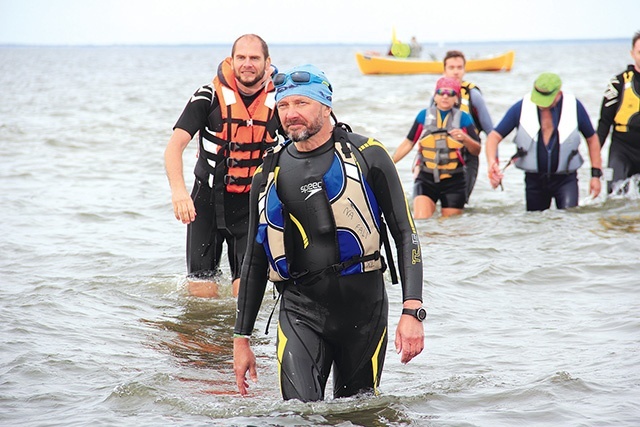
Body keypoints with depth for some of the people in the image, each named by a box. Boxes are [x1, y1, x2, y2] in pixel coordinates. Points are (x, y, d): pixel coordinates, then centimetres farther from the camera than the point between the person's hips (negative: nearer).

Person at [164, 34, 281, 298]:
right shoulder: (210, 96, -10)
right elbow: (175, 145, -18)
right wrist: (178, 189, -35)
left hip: (252, 205, 1)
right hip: (207, 200, -1)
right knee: (201, 292, 3)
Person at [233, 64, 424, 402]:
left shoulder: (366, 155, -1)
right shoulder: (270, 175, 8)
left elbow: (405, 235, -2)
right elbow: (255, 261, 17)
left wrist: (412, 311, -14)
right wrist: (241, 338, 15)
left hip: (364, 308, -1)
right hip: (301, 310, 1)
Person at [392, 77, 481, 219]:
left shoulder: (463, 118, 3)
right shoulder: (424, 115, 6)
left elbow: (476, 151, 2)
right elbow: (408, 143, 12)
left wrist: (465, 138, -18)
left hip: (453, 181, 0)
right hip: (426, 179, 0)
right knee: (421, 221, -17)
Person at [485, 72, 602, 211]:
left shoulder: (574, 106, -6)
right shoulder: (522, 107, -7)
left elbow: (592, 138, 6)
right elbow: (494, 136, -7)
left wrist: (596, 174, 2)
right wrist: (492, 163, -26)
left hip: (565, 179, -2)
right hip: (534, 179, 2)